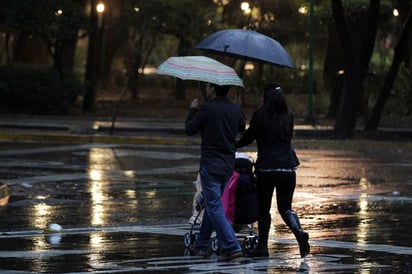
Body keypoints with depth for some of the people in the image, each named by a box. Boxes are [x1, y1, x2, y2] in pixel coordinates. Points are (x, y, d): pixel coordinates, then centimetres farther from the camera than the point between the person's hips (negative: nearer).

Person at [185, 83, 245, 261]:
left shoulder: (207, 109, -14)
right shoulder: (235, 110, 4)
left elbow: (189, 130, -5)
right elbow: (241, 127, 23)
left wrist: (192, 110, 12)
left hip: (210, 165, -7)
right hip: (228, 165, 7)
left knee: (214, 207, -6)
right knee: (212, 204, 19)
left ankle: (232, 247, -17)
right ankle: (201, 245, 27)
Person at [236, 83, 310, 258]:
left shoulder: (260, 116, -7)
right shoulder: (288, 116, 6)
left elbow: (248, 138, 1)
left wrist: (233, 145, 18)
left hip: (267, 168, -4)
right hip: (288, 168, 4)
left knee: (264, 209, 8)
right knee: (285, 207, 12)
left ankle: (262, 247, 13)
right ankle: (299, 232, -14)